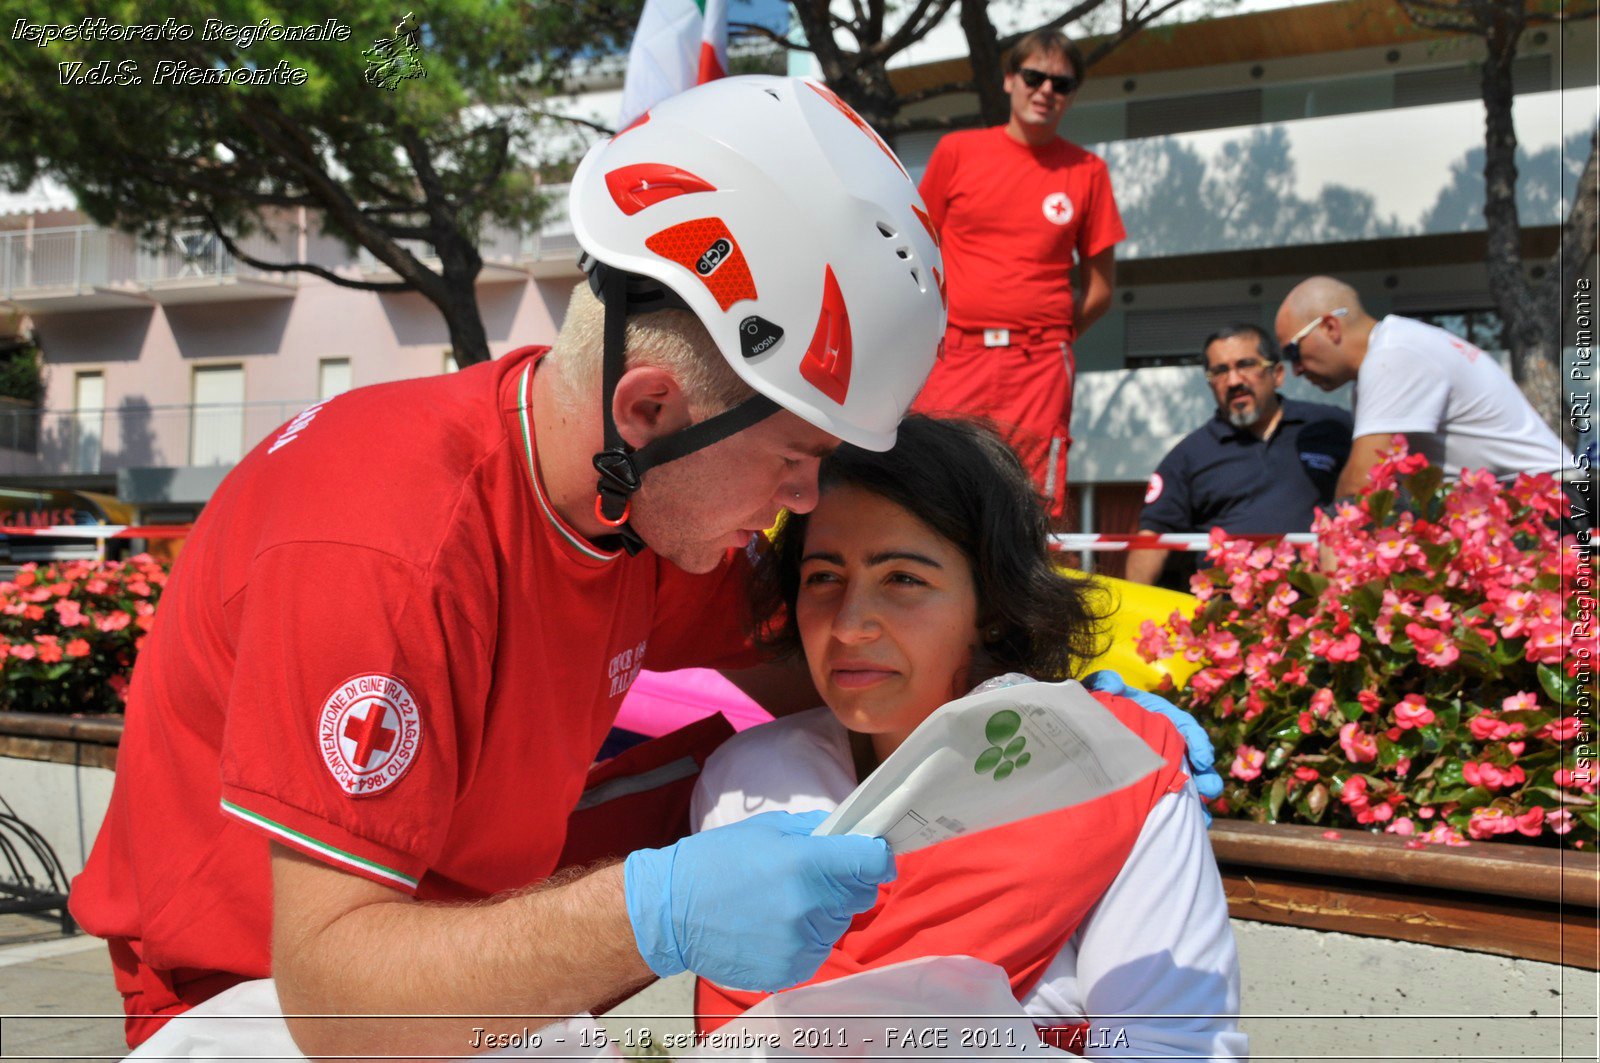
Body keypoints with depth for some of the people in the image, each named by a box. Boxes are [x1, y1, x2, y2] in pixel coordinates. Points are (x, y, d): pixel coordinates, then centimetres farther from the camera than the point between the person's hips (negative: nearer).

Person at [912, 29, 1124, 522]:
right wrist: (933, 329, 3)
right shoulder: (956, 151, 7)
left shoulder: (1087, 171, 8)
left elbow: (1100, 287, 11)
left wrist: (1050, 337, 4)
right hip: (954, 357, 0)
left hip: (1040, 369, 0)